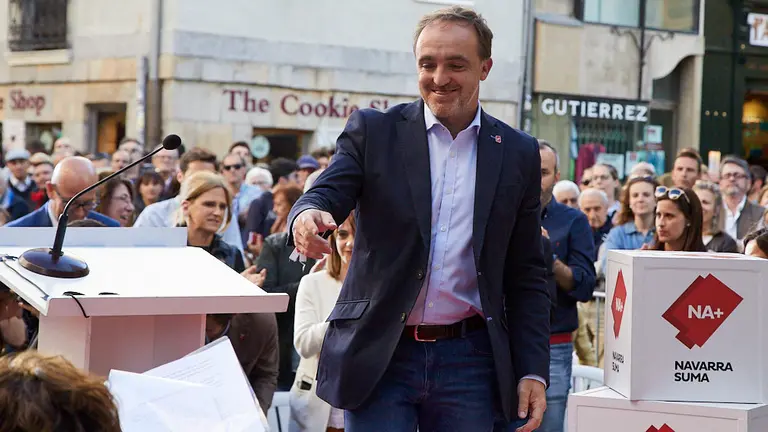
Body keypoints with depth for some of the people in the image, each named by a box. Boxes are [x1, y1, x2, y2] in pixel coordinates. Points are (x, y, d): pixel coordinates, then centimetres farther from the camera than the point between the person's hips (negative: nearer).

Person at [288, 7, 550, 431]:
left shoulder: (518, 154, 6)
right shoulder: (372, 131, 2)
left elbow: (526, 277, 9)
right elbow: (325, 193, -11)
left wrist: (533, 371, 2)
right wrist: (309, 215, -36)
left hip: (468, 361, 2)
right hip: (379, 359, -1)